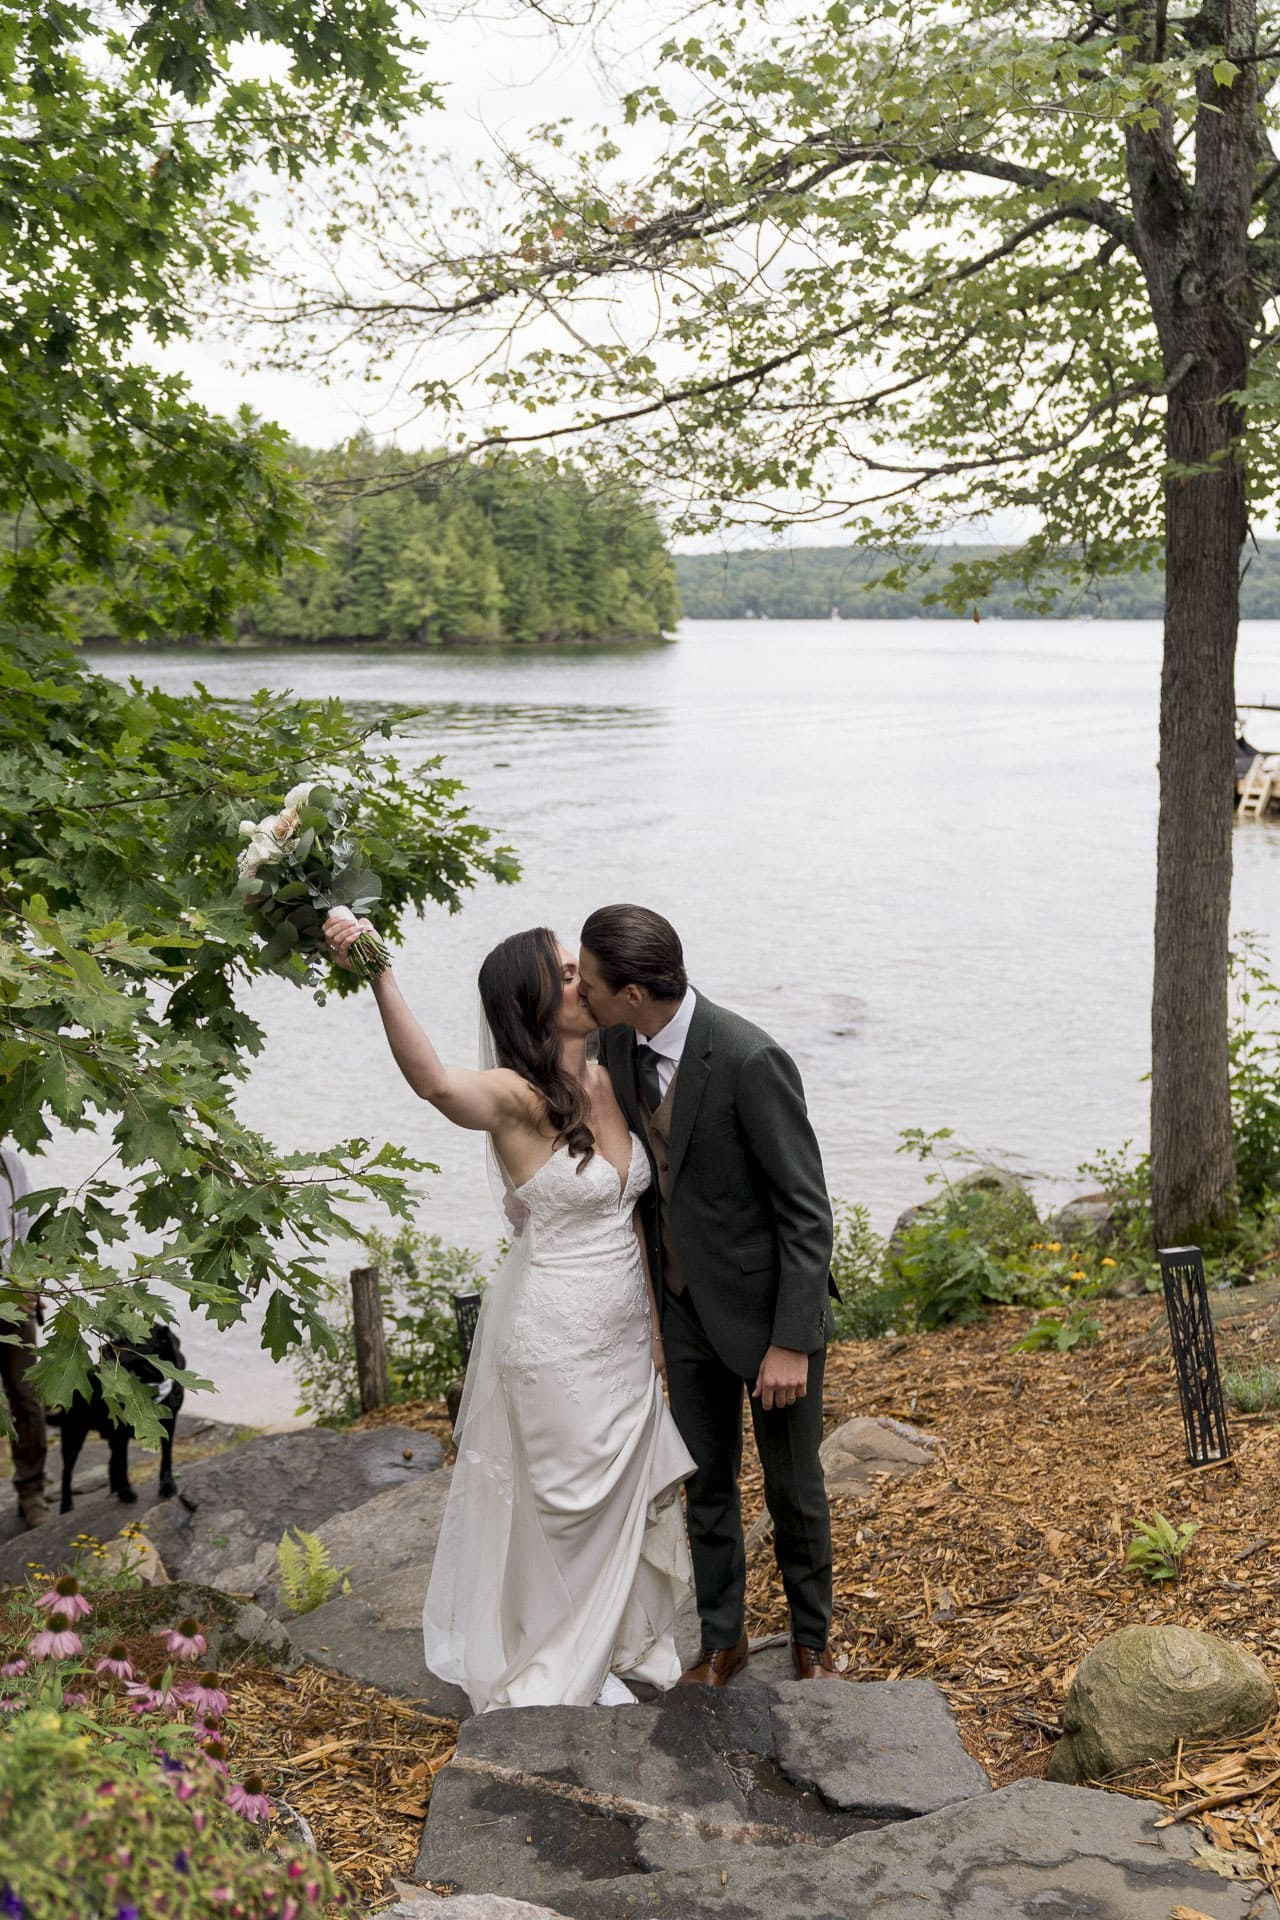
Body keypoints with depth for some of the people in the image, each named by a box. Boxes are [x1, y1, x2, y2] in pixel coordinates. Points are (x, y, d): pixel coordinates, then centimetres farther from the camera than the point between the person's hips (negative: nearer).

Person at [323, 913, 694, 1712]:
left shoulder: (606, 1083, 1)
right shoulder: (519, 1099, -21)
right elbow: (433, 1080, -45)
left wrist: (653, 1317, 10)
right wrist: (379, 974, -58)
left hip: (622, 1336, 7)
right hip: (554, 1338, -7)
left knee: (618, 1498, 21)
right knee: (565, 1510, 10)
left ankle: (605, 1653, 44)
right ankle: (558, 1679, 33)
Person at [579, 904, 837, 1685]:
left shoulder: (752, 1061, -29)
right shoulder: (620, 1044, -7)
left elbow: (807, 1210, -22)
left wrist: (791, 1343, -21)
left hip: (769, 1301, -5)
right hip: (688, 1300, 6)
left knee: (794, 1486, 13)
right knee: (706, 1480, 16)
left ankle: (812, 1639, 35)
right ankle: (723, 1638, 35)